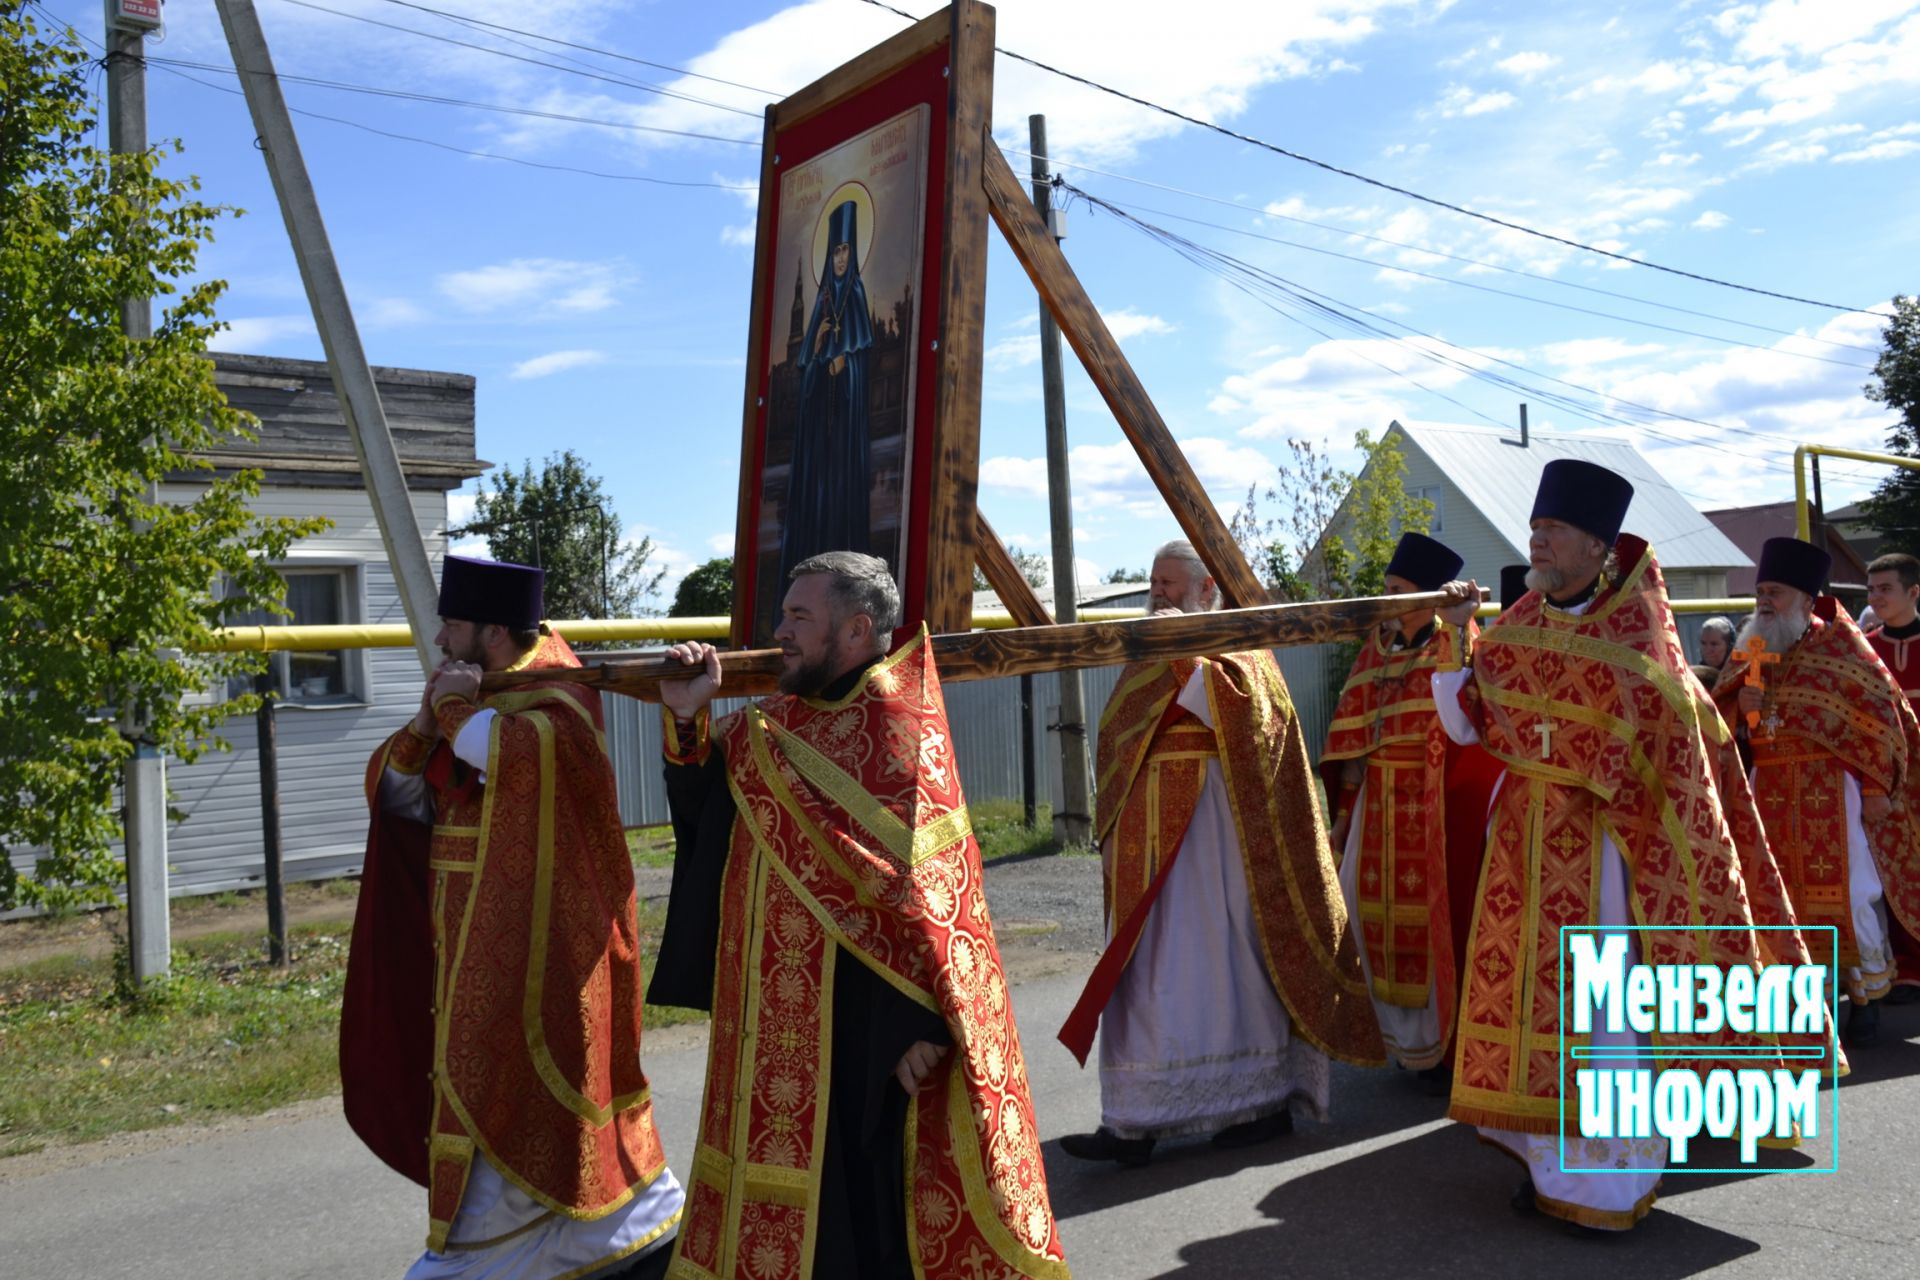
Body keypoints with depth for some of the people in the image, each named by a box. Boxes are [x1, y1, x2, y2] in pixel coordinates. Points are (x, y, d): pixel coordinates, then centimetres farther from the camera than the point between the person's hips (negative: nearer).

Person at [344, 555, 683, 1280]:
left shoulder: (556, 701, -14)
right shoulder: (474, 697, 10)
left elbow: (521, 752, -38)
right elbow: (394, 796, 8)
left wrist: (457, 706, -20)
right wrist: (427, 723, -10)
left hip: (529, 950, -9)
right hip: (480, 945, 9)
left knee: (497, 1102, -1)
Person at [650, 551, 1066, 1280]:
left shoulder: (896, 725, -14)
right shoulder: (781, 724, 11)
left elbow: (922, 883, -19)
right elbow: (706, 803, 17)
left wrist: (916, 1017, -22)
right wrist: (689, 720, 0)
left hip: (860, 1010, -8)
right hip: (782, 1015, 8)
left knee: (864, 1187, 3)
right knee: (798, 1181, 18)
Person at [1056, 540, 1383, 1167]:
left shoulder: (1235, 642, 0)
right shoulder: (1145, 658, 19)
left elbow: (1243, 710, -19)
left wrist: (1188, 656, -24)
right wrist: (1111, 834, 18)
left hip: (1211, 823, -7)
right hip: (1149, 833, 7)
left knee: (1225, 954, -2)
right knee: (1148, 970, 5)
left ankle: (1267, 1098, 13)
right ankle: (1136, 1123, 9)